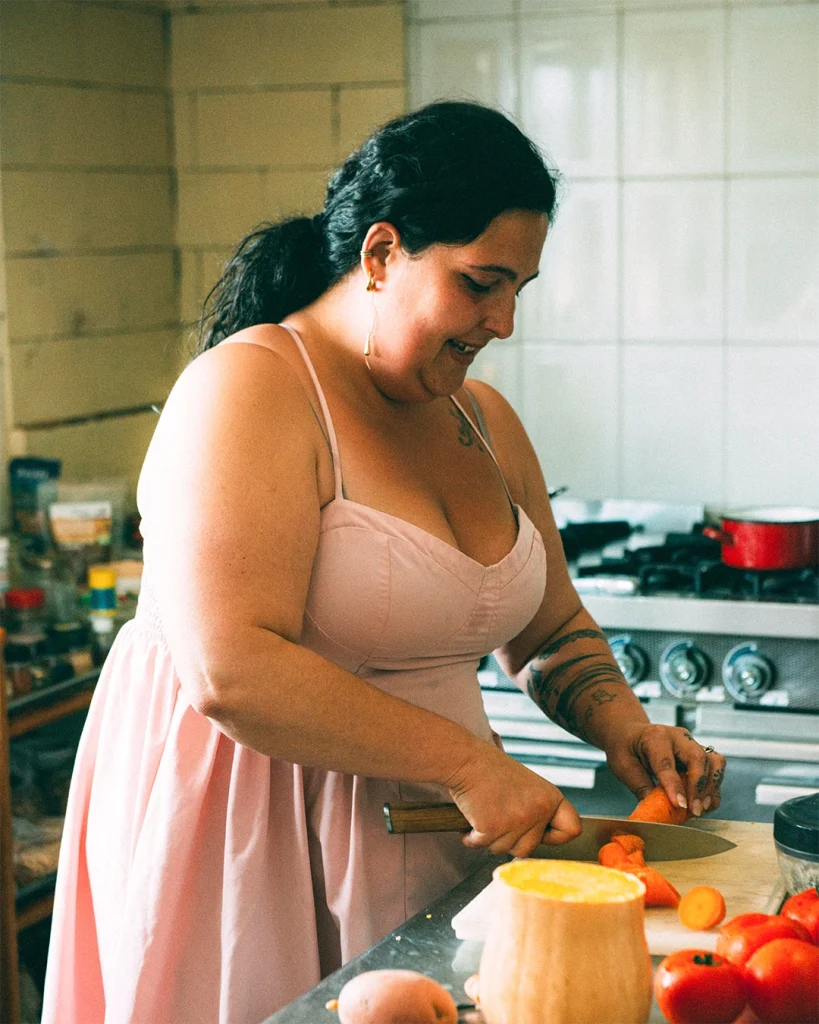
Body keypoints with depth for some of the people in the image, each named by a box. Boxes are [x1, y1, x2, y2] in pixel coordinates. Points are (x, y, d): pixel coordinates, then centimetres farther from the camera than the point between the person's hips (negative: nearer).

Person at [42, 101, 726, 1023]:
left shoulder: (483, 420, 9)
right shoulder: (251, 391, -17)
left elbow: (552, 629, 20)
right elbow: (231, 672, -28)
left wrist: (621, 724, -1)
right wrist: (467, 763, -25)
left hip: (431, 838, 7)